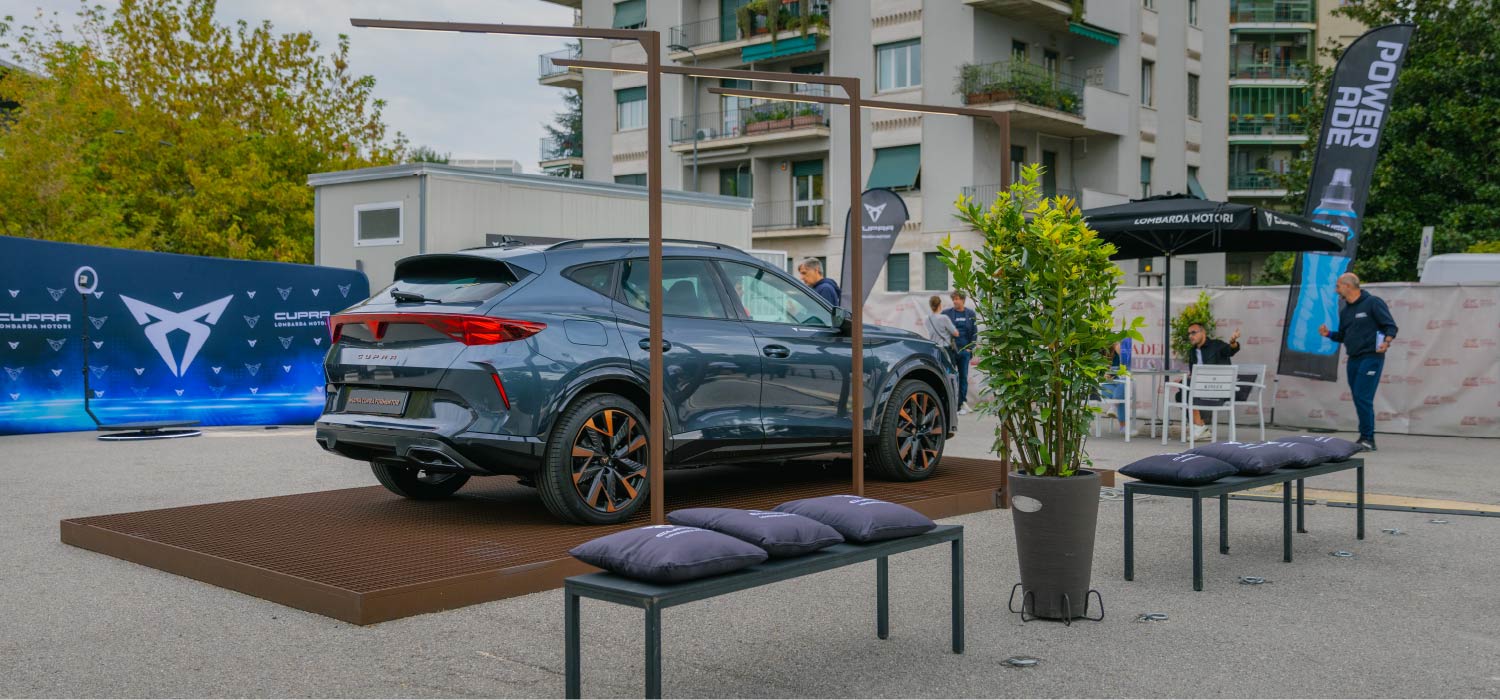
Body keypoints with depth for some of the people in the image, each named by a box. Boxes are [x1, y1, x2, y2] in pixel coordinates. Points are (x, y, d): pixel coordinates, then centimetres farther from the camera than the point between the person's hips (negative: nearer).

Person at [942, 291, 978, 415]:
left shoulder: (970, 314, 7)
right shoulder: (946, 313, 1)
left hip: (965, 350, 2)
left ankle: (962, 404, 12)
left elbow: (974, 332, 8)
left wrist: (970, 348, -1)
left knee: (963, 377, 6)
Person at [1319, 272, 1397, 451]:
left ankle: (1368, 438, -10)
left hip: (1371, 357, -8)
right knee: (1358, 399, 9)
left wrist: (1386, 342, -26)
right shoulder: (1345, 311, 17)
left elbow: (1391, 326, -8)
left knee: (1363, 397, -14)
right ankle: (1365, 438, 16)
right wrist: (1328, 334, 5)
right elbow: (1342, 336, 24)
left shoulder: (1373, 303, -5)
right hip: (1353, 359, 8)